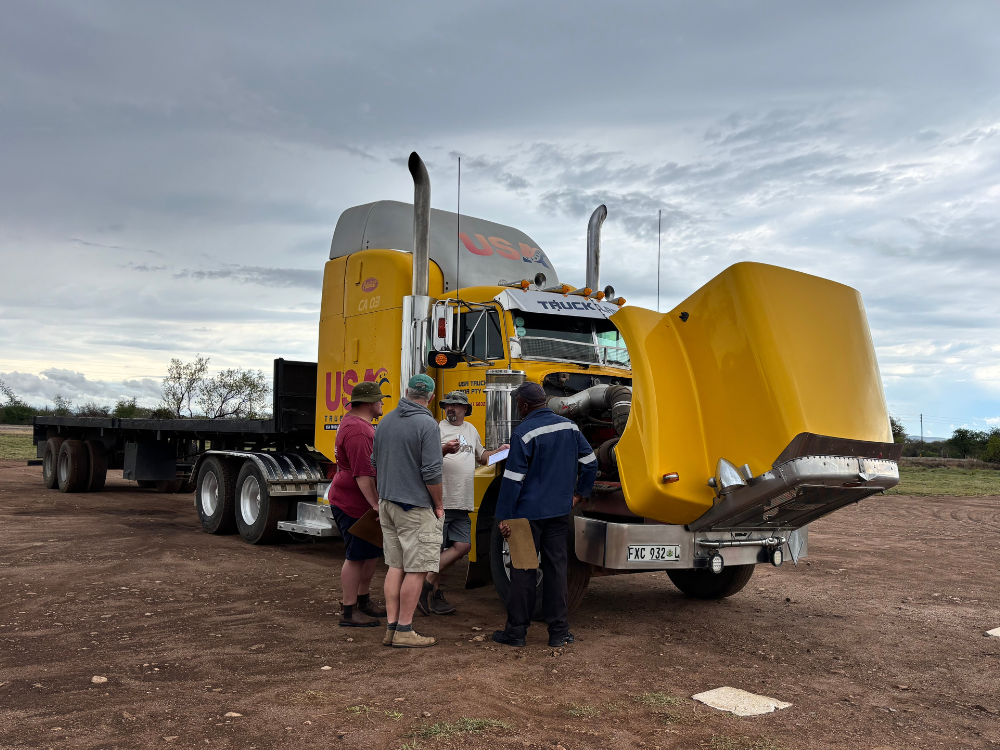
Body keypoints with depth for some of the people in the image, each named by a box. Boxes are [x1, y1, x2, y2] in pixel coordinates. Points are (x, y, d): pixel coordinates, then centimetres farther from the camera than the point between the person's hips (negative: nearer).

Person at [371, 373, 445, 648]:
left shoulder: (386, 420, 8)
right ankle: (404, 631, 3)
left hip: (387, 502, 7)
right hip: (416, 507, -7)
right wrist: (438, 505, -5)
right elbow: (432, 471, -18)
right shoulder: (427, 424, -15)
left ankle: (391, 627, 14)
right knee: (416, 569, 0)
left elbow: (375, 462, 16)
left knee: (395, 566, 12)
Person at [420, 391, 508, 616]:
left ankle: (429, 583, 10)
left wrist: (498, 451, 17)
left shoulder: (471, 430, 21)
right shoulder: (437, 429, -3)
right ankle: (433, 593, 8)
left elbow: (480, 456, 33)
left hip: (462, 504, 7)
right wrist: (444, 450, -33)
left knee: (462, 547, 1)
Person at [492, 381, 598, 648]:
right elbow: (589, 461, 10)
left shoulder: (524, 433, -13)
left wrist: (504, 516, -11)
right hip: (560, 512, 5)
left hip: (529, 513, -5)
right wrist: (579, 493, 20)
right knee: (556, 567, 10)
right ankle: (559, 632, 13)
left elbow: (513, 479, -15)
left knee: (523, 570, 4)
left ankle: (516, 631, 11)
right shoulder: (569, 427, 5)